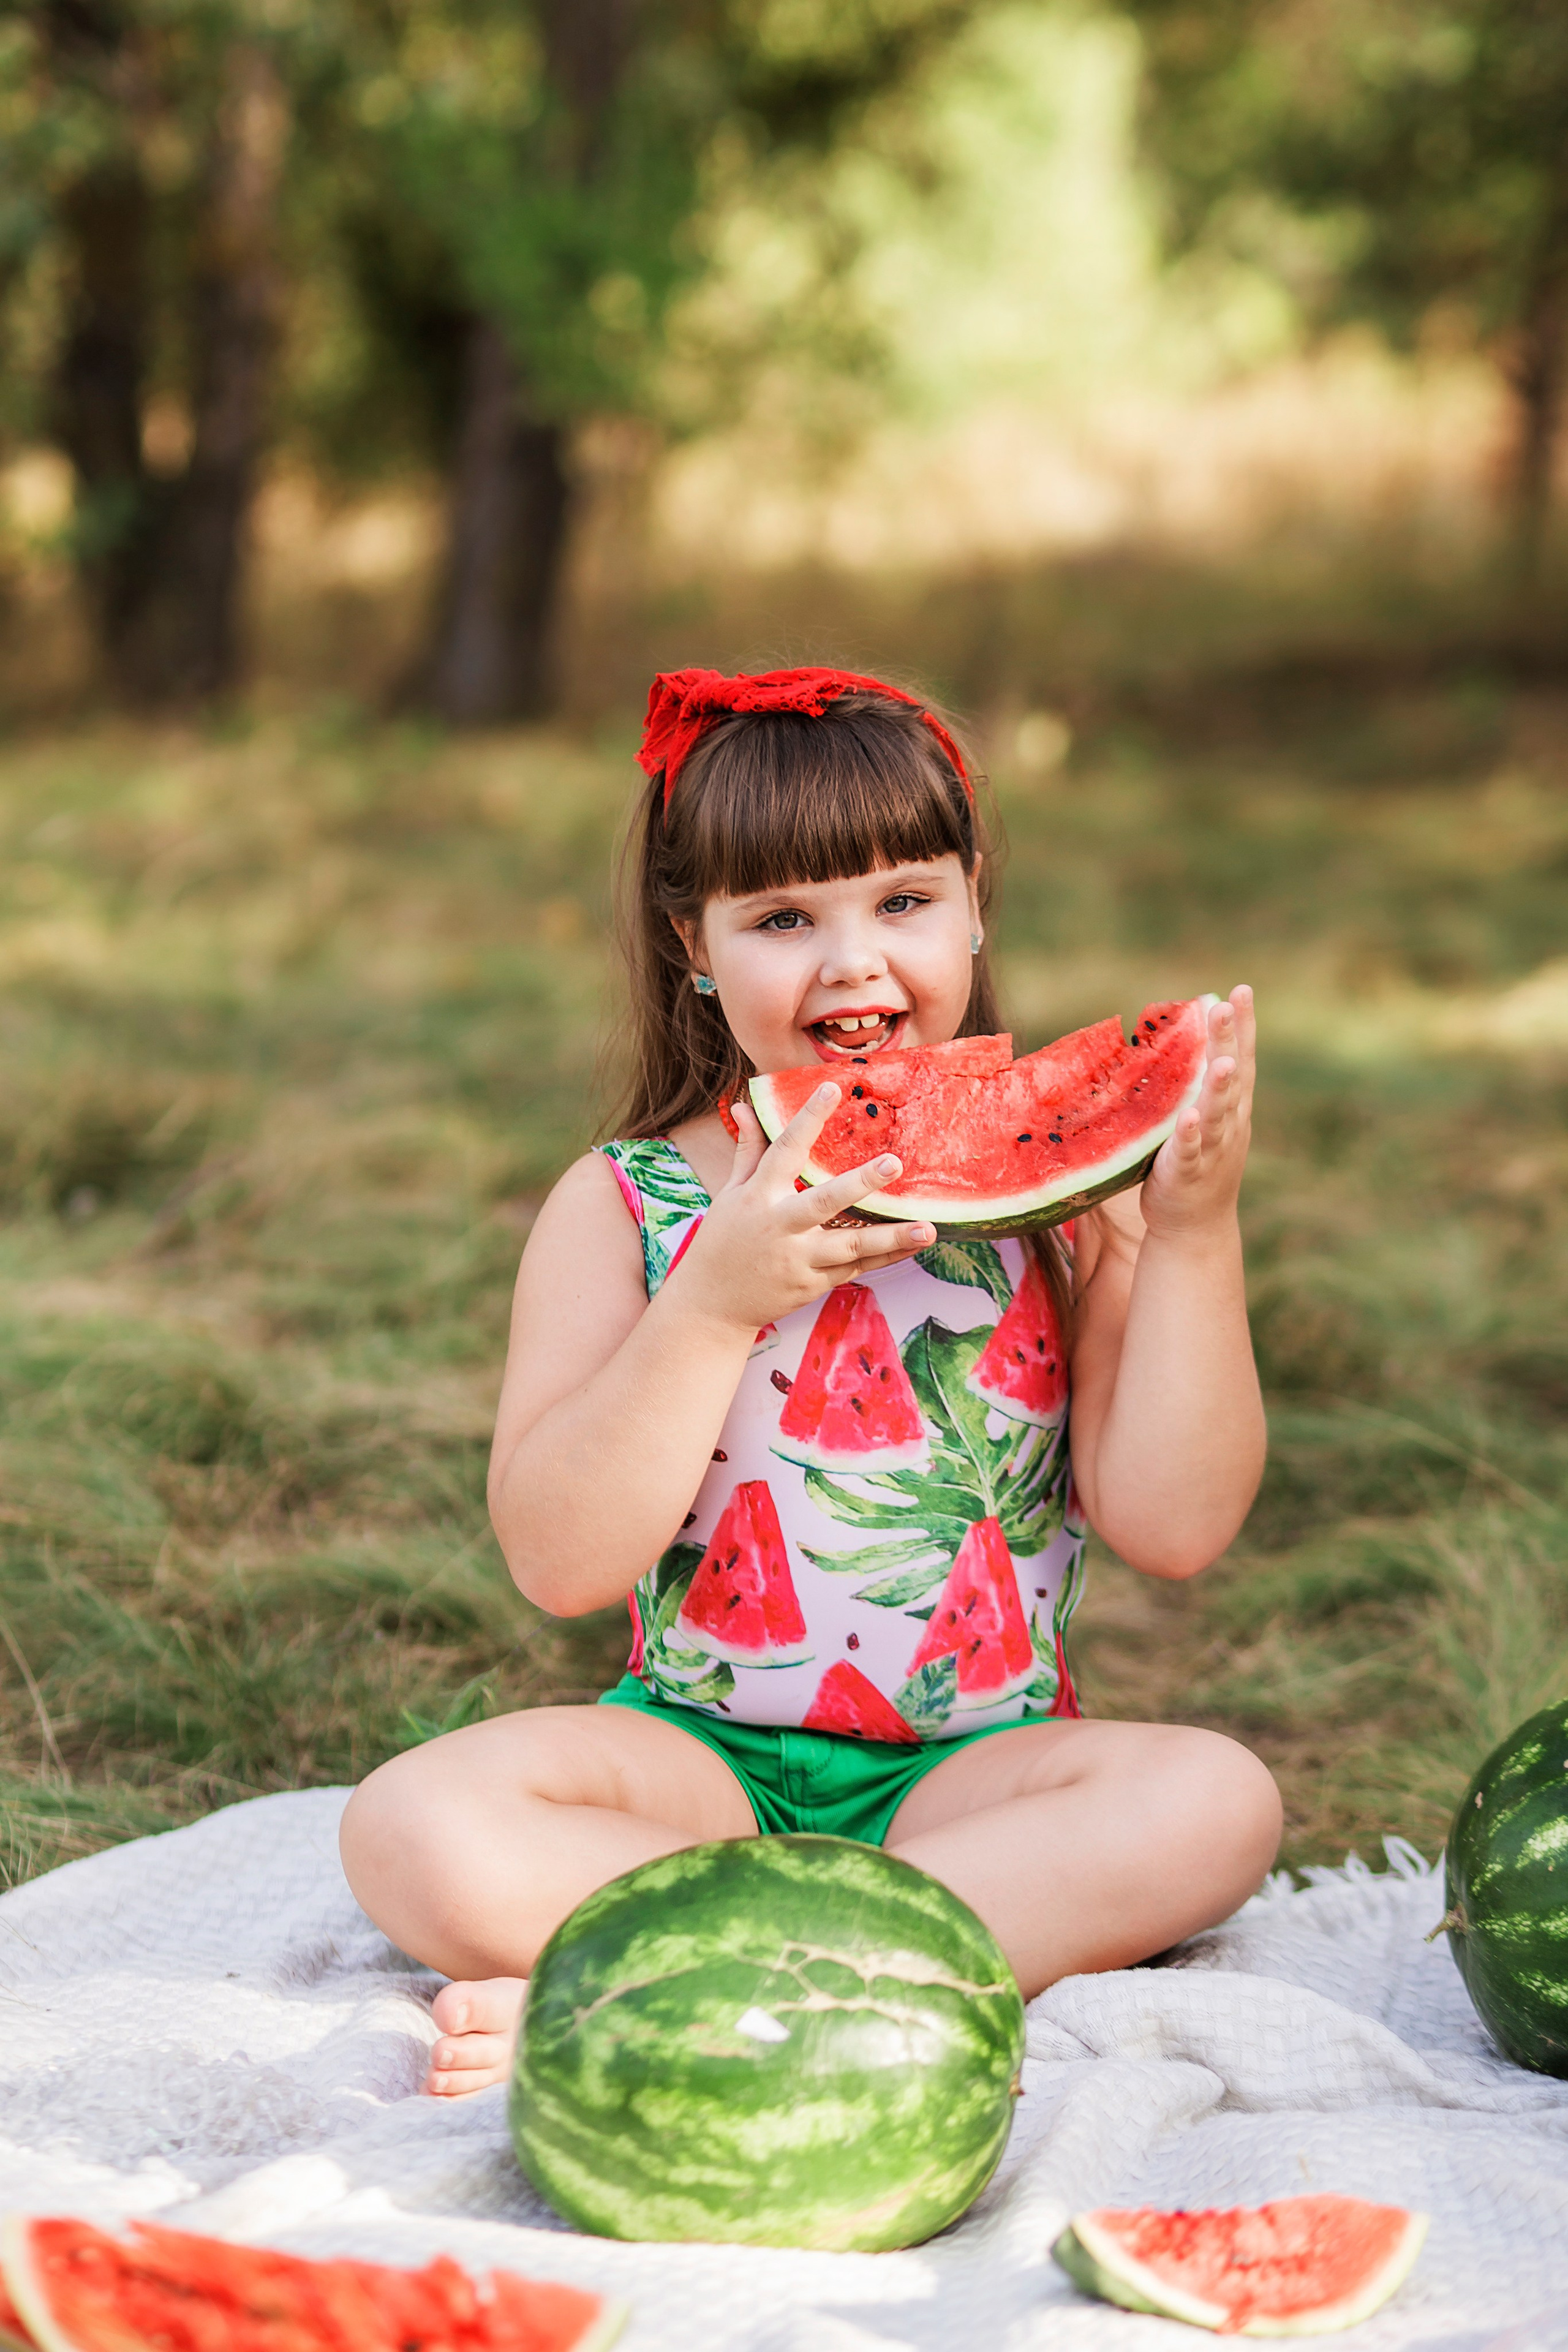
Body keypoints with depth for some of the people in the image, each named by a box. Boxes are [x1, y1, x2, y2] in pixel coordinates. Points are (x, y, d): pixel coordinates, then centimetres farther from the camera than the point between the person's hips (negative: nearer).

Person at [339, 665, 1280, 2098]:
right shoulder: (625, 1208, -1)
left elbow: (1174, 1525, -7)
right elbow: (558, 1562, -11)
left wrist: (1195, 1233, -16)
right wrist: (718, 1302, -22)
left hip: (977, 1768, 1)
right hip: (700, 1755, 0)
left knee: (1214, 1801, -30)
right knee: (414, 1826, -27)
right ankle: (1041, 1933, -25)